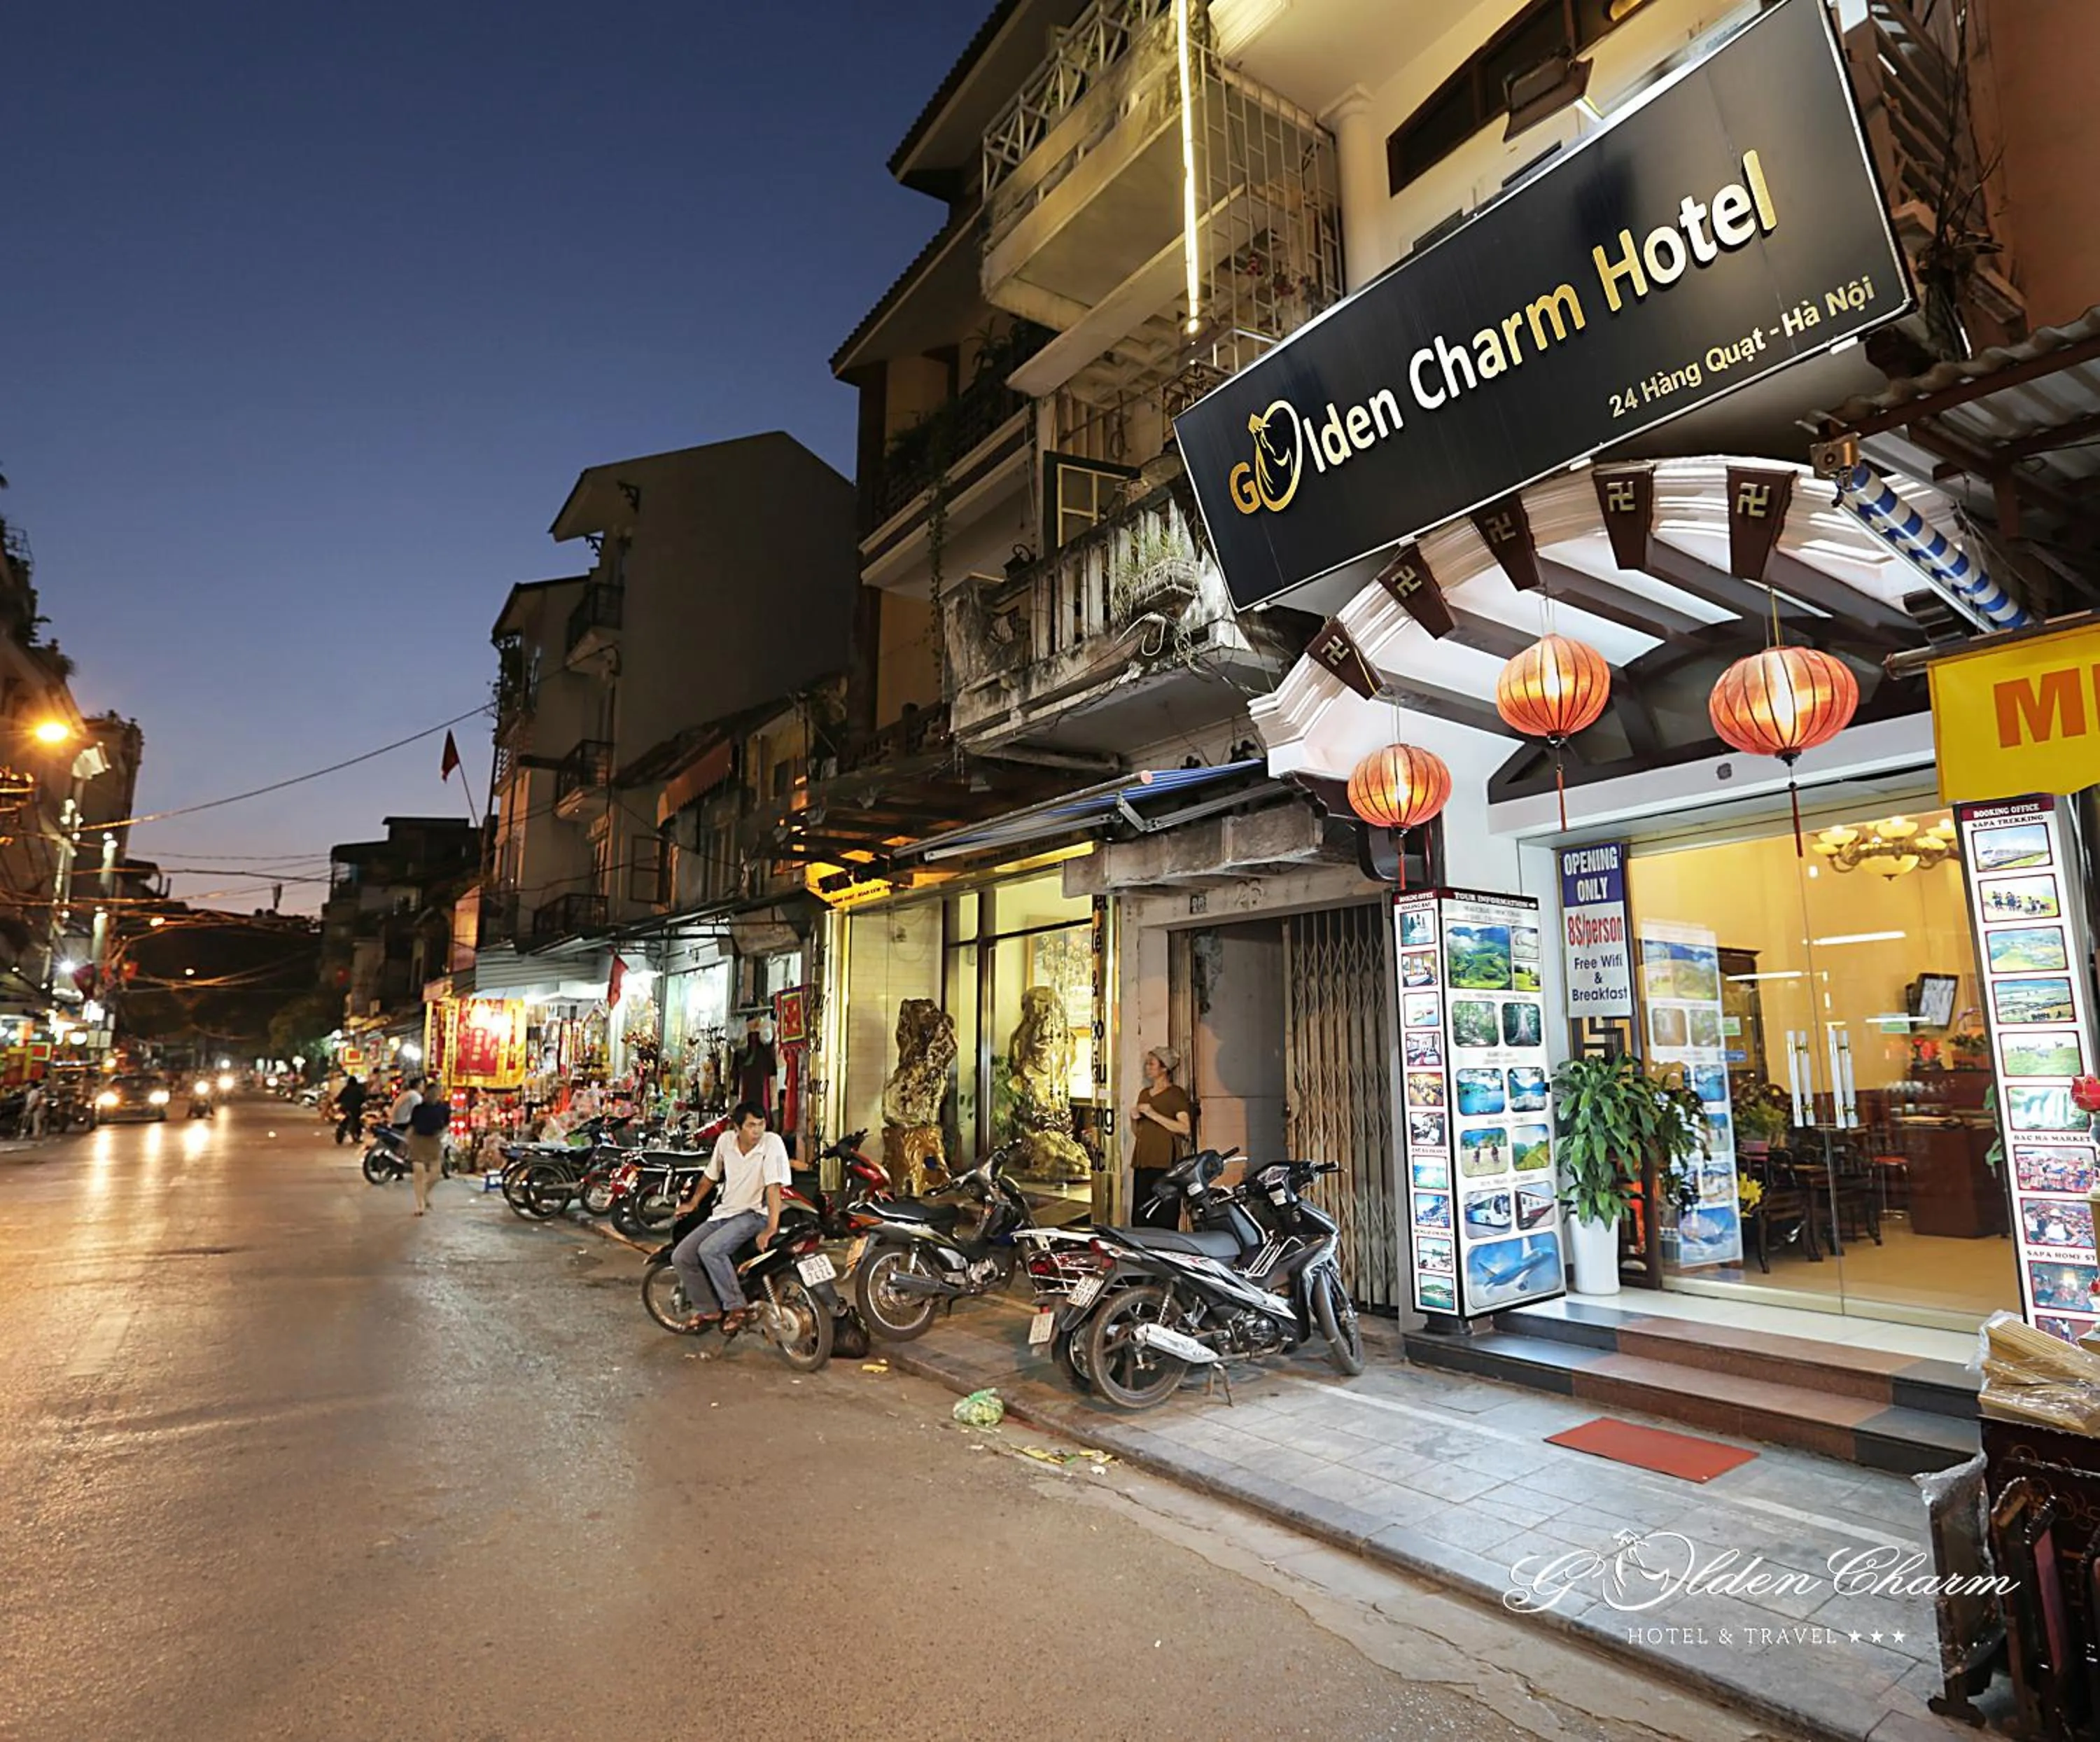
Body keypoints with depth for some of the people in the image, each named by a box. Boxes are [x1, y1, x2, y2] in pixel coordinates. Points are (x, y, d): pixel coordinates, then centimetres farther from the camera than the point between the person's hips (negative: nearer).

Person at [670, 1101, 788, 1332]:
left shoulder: (772, 1142, -18)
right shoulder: (725, 1140, -1)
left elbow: (773, 1187, -24)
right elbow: (711, 1175, 17)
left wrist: (771, 1228, -29)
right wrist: (693, 1203, 26)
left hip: (754, 1215, -6)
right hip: (723, 1212, 6)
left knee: (709, 1250, -28)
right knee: (680, 1256, -3)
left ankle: (737, 1307, -14)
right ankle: (708, 1309, 14)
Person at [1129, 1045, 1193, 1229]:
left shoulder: (1176, 1093, -1)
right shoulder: (1144, 1093, 20)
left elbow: (1186, 1129, -14)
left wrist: (1153, 1114, -16)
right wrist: (1134, 1118, 5)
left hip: (1166, 1161, -7)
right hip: (1143, 1160, 7)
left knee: (1164, 1220, -12)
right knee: (1141, 1217, 1)